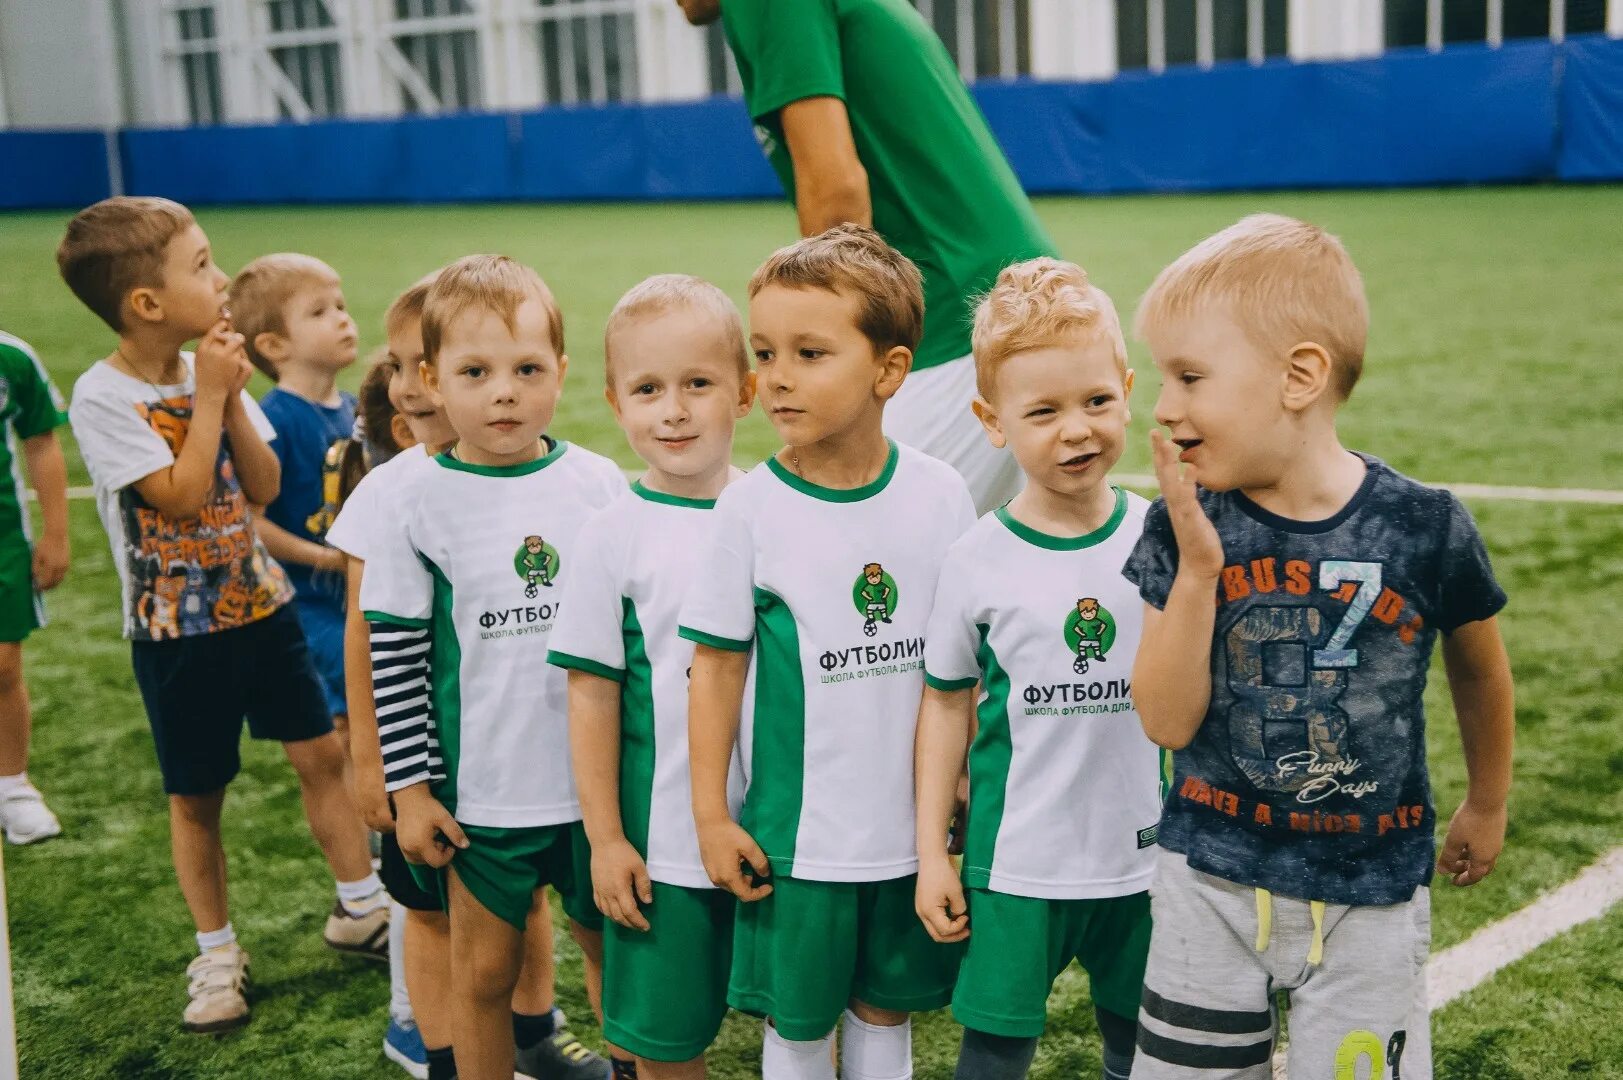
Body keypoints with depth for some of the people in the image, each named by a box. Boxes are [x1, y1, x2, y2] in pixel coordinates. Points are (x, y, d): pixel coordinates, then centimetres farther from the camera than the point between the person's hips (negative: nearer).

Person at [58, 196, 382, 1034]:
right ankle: (217, 953, 24)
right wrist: (207, 397, -19)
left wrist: (231, 397, -13)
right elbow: (180, 497, -23)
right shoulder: (102, 397, -16)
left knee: (322, 752, 9)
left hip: (259, 603, 5)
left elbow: (263, 487, -2)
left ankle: (360, 908, 26)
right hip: (178, 629, -5)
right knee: (196, 797, 7)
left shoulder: (209, 370, 1)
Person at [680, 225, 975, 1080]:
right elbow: (718, 664, -5)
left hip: (913, 825, 2)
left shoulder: (940, 495, -5)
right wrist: (711, 815, -5)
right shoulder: (752, 508, -10)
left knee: (886, 1008, 17)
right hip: (796, 832, -2)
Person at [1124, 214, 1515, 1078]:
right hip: (1210, 881, 2)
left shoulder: (1424, 528, -14)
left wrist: (1487, 805, 19)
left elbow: (1479, 672, 5)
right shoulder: (1184, 529, -11)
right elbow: (1167, 722, -13)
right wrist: (1196, 569, -24)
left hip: (1369, 890, -1)